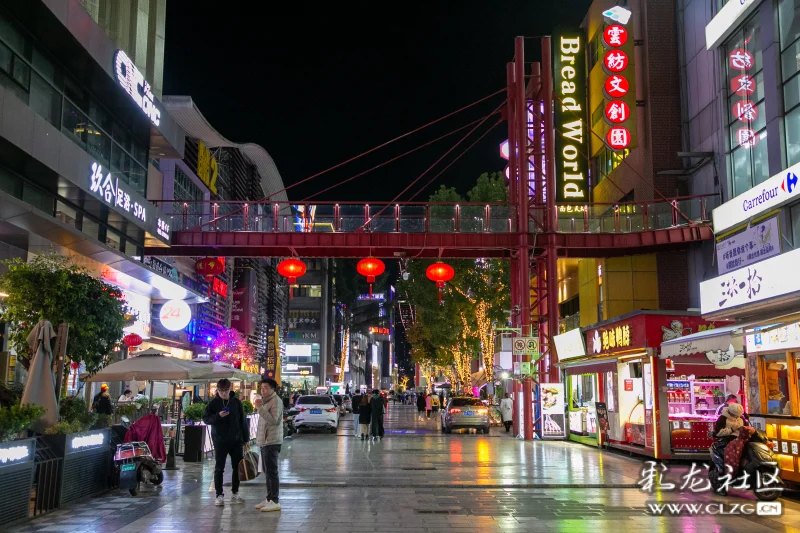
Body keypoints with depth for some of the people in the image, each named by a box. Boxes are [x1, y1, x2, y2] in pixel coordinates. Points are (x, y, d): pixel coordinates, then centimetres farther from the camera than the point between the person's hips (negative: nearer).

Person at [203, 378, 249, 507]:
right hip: (220, 441, -2)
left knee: (238, 467, 7)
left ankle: (235, 493, 19)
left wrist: (245, 438, 5)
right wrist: (218, 416, -22)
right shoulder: (213, 403, -1)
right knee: (219, 468, 1)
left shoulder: (236, 402, 4)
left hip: (236, 440, 2)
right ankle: (219, 495, 6)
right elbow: (205, 418, -4)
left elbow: (243, 421, 7)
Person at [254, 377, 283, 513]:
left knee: (271, 472, -8)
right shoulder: (266, 401, 19)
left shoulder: (276, 401, -13)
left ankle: (274, 501, -6)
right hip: (264, 441, 10)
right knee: (267, 472, 14)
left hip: (272, 442, -10)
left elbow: (273, 420, -23)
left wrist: (260, 408, -27)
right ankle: (269, 499, 21)